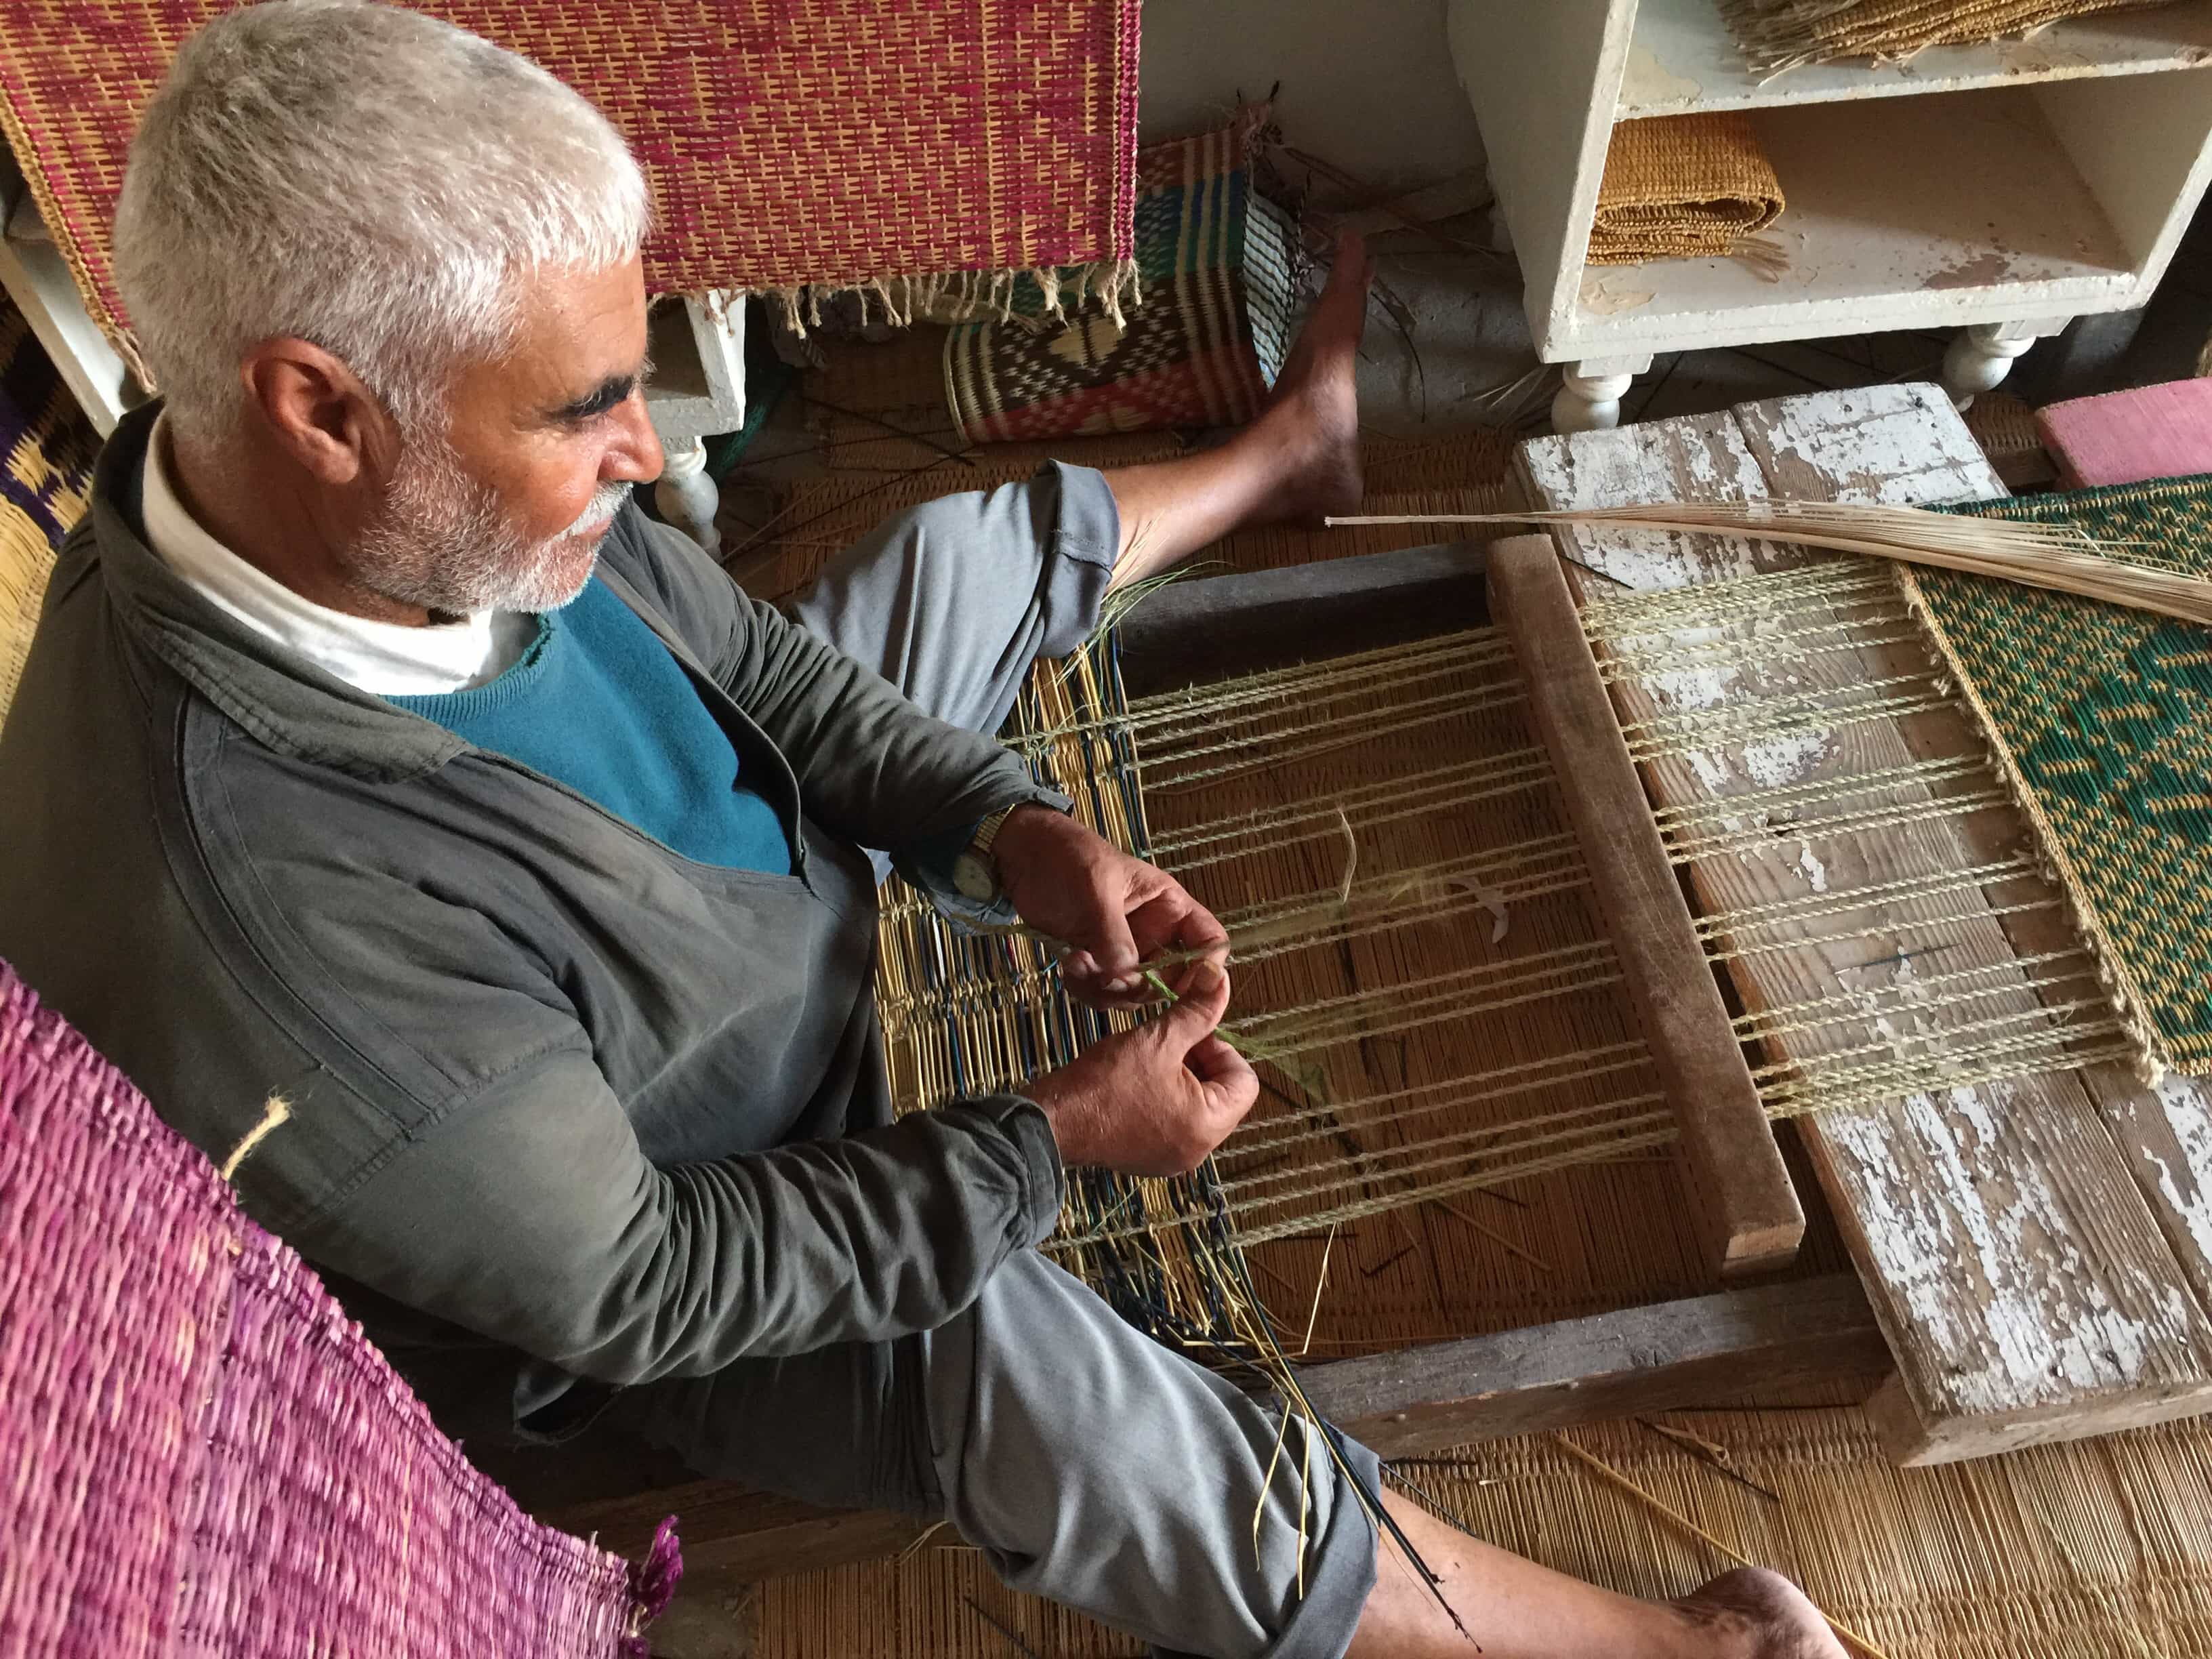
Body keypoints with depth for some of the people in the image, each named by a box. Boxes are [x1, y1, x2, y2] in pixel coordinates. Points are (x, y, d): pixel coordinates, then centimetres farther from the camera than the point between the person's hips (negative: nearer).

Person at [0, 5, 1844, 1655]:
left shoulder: (422, 488, -21)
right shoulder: (258, 935, -42)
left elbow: (735, 647, -5)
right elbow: (629, 1288, -30)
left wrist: (1006, 825, -18)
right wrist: (1052, 1138, -27)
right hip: (652, 1250, -7)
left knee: (966, 553, 12)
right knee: (1003, 1353, -33)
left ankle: (1286, 453, 41)